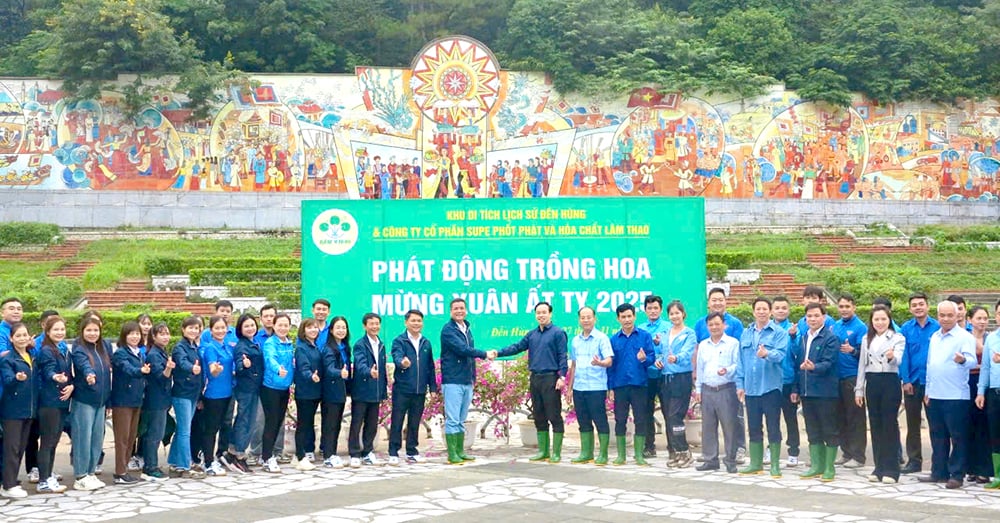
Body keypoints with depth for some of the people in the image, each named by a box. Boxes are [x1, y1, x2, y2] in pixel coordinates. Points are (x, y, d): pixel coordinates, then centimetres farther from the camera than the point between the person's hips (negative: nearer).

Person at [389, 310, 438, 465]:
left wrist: (433, 387, 10)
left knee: (414, 423, 11)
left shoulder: (426, 343, 11)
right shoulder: (399, 341, -4)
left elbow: (430, 366, 14)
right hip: (402, 390, -4)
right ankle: (393, 453, 7)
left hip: (420, 391, 4)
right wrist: (402, 362, -45)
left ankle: (412, 452, 20)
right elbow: (397, 356, -23)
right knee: (397, 422, 0)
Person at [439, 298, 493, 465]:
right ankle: (452, 455, -3)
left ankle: (460, 452, 15)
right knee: (452, 420, -6)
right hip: (453, 381, -7)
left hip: (467, 381, 7)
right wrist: (484, 354, -13)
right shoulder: (448, 330, -9)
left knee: (461, 420, 11)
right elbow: (462, 349, -19)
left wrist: (473, 377, 14)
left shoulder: (467, 329, 16)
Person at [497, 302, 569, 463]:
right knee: (539, 416, 10)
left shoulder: (558, 333, -2)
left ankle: (556, 453, 0)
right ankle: (543, 451, 18)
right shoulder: (532, 335, 16)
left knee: (554, 416, -5)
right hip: (535, 378, 7)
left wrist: (562, 376, -16)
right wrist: (499, 353, -1)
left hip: (550, 379, -6)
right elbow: (517, 347, 12)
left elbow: (562, 356, -7)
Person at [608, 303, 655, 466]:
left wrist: (644, 359, -23)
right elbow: (610, 364, 9)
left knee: (640, 420, 1)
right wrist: (610, 387, 3)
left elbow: (652, 358, 0)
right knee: (620, 420, 4)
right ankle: (621, 455, 13)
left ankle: (639, 455, 10)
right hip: (620, 385, 1)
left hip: (639, 384, -1)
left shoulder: (645, 336, 3)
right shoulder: (614, 339, 8)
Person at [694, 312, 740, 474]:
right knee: (708, 427, 7)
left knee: (729, 426, -4)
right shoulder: (703, 345, 16)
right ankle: (710, 460, 15)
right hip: (707, 391, 5)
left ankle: (730, 461, 4)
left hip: (727, 390, -5)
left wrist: (727, 370, -25)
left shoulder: (733, 343, 0)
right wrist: (698, 389, 15)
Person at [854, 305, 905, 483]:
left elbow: (898, 361, -17)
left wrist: (892, 357, -40)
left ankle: (891, 470, 2)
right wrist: (859, 389, 10)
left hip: (890, 383, -5)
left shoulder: (898, 338, -2)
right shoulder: (866, 339, 13)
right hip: (872, 383, 5)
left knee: (890, 425, -3)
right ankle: (879, 468, 15)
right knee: (876, 425, 8)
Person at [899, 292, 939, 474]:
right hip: (912, 382, 2)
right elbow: (904, 356, 0)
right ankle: (914, 460, 17)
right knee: (912, 423, 9)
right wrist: (905, 380, -7)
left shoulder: (937, 327, -4)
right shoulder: (906, 329, 1)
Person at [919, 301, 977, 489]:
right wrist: (928, 390, 17)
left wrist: (963, 360, -42)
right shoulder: (935, 337, 16)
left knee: (958, 437, -1)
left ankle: (956, 475, 4)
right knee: (938, 436, 12)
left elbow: (972, 360, -20)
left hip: (956, 396, -7)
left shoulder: (965, 337, -6)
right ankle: (939, 472, 20)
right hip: (935, 396, 7)